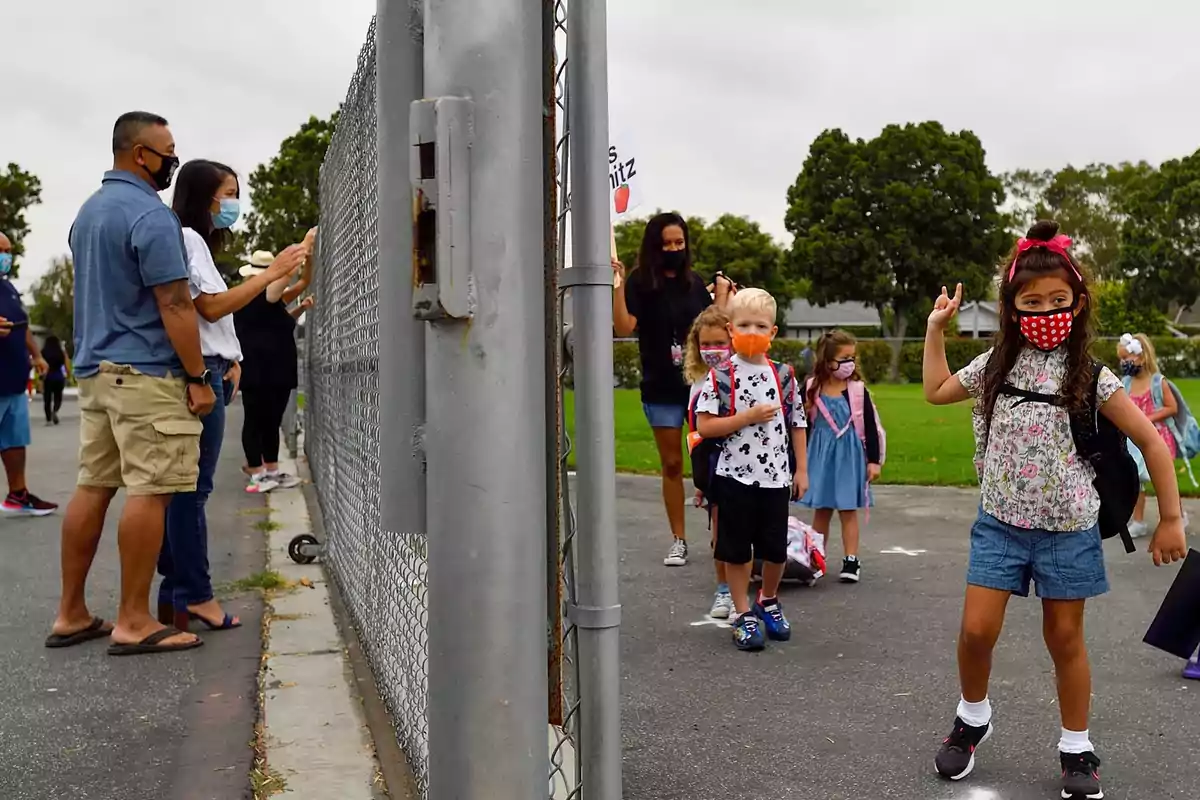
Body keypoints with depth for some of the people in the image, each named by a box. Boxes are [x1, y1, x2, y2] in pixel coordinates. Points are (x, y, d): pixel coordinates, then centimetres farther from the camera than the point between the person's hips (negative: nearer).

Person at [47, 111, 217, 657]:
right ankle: (134, 622, -2)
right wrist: (197, 377, -13)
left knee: (92, 488, 10)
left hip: (93, 368, 9)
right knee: (147, 493, -6)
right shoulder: (151, 215, -13)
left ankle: (71, 615, 16)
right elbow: (175, 305, -17)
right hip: (146, 373, -9)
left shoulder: (88, 211, 17)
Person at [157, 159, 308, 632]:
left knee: (185, 489, 8)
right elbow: (212, 307, -16)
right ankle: (194, 595, -4)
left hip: (208, 373, 10)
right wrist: (271, 273, -15)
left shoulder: (197, 242, 23)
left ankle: (176, 596, 11)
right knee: (193, 488, -7)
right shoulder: (188, 238, -7)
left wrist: (231, 360, 5)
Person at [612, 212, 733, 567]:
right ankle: (678, 540, 16)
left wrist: (721, 296, 6)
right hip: (661, 390, -2)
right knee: (672, 465, 7)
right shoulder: (639, 283, -4)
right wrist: (617, 288, -25)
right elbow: (624, 328, -16)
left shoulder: (695, 283, 8)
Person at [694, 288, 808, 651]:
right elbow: (704, 426, -12)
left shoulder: (783, 374, 3)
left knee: (776, 549, 12)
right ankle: (743, 615, 20)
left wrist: (801, 469, 5)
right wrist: (748, 417, -18)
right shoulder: (721, 376, -7)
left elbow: (797, 424, 8)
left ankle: (768, 602, 35)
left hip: (776, 476, 3)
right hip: (735, 475, -3)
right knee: (737, 550, 7)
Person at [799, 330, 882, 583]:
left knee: (848, 510, 3)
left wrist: (873, 460, -3)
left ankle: (851, 561, 10)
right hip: (820, 455, 2)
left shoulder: (858, 390, -7)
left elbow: (870, 427, -3)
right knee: (821, 510, 11)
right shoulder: (812, 389, -3)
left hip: (849, 455, -2)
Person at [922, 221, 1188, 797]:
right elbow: (936, 392, 17)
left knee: (1064, 639, 9)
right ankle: (972, 719, 23)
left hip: (1068, 530, -2)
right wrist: (936, 330, 12)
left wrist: (1171, 520, -4)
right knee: (977, 630, -3)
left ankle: (1077, 749, 26)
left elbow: (1153, 442, -4)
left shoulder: (1090, 376, -9)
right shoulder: (995, 365, 0)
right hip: (1001, 523, 2)